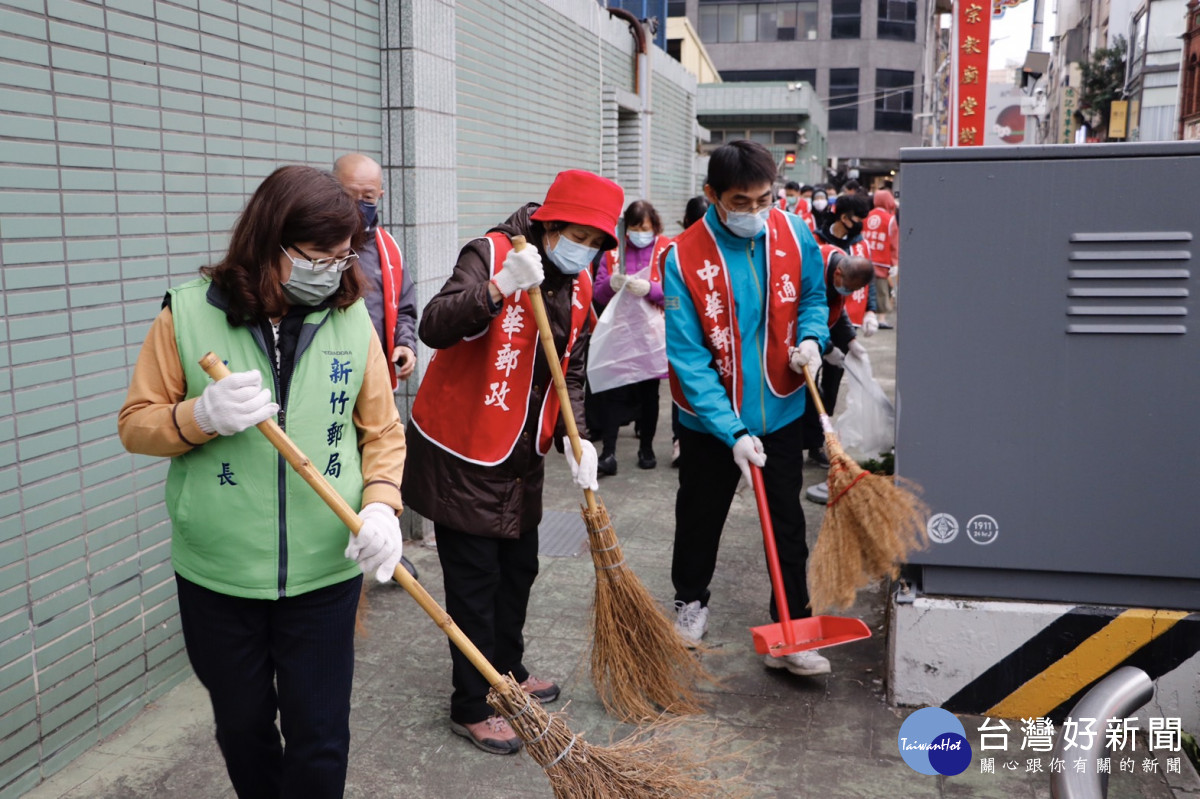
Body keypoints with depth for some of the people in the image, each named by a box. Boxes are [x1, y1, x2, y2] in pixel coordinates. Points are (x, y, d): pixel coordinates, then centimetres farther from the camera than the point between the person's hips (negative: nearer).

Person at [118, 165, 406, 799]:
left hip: (324, 572, 0)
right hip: (217, 575, 0)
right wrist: (203, 415, -22)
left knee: (319, 739, 8)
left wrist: (380, 505, -15)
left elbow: (382, 432, 2)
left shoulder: (351, 318, -2)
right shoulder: (189, 313, -6)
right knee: (241, 727, 20)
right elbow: (136, 425, -2)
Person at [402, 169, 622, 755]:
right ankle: (471, 707, 15)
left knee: (518, 569, 19)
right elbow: (435, 327, -32)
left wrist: (576, 439, -6)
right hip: (461, 452, -7)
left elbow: (571, 374, 9)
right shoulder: (490, 253, -17)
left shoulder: (579, 288, 5)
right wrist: (499, 288, -45)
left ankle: (507, 671, 40)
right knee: (474, 581, 0)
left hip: (522, 454, 8)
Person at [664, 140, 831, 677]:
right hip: (710, 418, -2)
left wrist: (811, 338, -12)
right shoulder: (684, 259, -19)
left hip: (779, 410, 2)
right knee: (700, 514, 18)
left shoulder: (794, 235, -8)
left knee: (787, 522, 5)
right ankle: (691, 599, 43)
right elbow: (688, 358, -19)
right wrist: (732, 432, -24)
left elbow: (812, 297, 11)